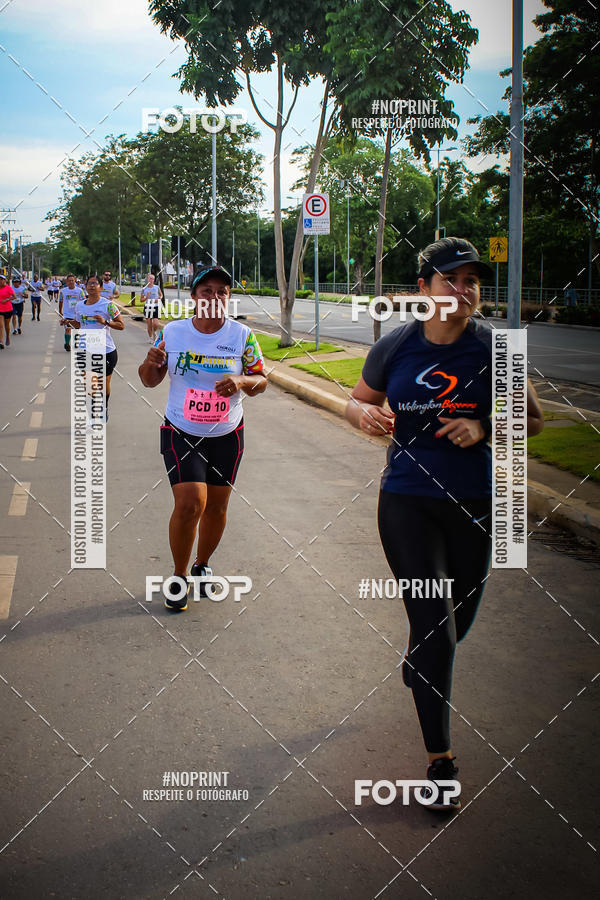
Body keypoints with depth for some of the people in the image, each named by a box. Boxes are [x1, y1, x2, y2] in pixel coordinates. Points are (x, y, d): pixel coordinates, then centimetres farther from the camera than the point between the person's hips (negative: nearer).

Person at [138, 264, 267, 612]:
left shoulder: (242, 335, -6)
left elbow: (261, 380, 0)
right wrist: (151, 363, -19)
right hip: (181, 433, -1)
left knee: (217, 508, 9)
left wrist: (242, 381, -22)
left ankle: (202, 566, 35)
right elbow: (150, 380, 5)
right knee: (190, 504, -15)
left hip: (227, 436, 2)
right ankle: (179, 576, 6)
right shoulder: (173, 332, -4)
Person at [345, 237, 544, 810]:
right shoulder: (394, 348, -4)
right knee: (434, 624, -7)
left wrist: (483, 428, -18)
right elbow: (358, 402, 10)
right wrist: (365, 416, -14)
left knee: (458, 622, 16)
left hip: (474, 503, 1)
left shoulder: (492, 349, -7)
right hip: (407, 502, -1)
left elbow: (533, 419, 1)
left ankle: (419, 665, 54)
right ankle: (439, 758, 5)